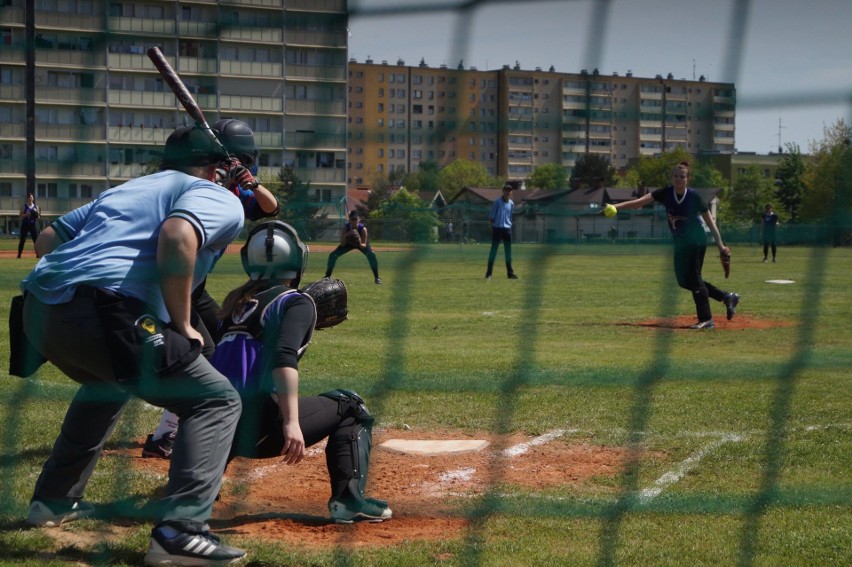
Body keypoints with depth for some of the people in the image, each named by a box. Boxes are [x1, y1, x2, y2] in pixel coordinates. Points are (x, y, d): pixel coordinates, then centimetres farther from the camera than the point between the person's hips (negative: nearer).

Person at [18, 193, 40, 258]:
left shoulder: (36, 207, 9)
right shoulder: (24, 206, 2)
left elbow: (38, 217, 11)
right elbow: (21, 215, -3)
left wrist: (37, 215, -11)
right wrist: (26, 214, -19)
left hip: (33, 224, 2)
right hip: (25, 224, -2)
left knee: (36, 239, -2)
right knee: (22, 239, -1)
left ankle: (38, 254, 1)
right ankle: (19, 254, 3)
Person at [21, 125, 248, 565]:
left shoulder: (125, 189, 33)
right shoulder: (219, 199, 10)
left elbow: (47, 239, 31)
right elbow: (177, 237, -13)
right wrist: (182, 326, -6)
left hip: (38, 312, 8)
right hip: (102, 314, -8)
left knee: (106, 385, 38)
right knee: (217, 400, 1)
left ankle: (53, 501, 41)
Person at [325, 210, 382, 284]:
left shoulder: (363, 229, -34)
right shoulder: (346, 227, -30)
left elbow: (364, 245, -33)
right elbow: (342, 244, -30)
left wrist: (360, 244, -56)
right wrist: (345, 236, -49)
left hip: (361, 244, -2)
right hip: (348, 243, 2)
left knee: (371, 255, -29)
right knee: (333, 255, -11)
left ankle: (377, 277, -17)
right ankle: (327, 276, 5)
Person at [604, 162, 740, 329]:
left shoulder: (694, 197, -16)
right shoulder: (666, 193, -7)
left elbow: (710, 221, -9)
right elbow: (640, 201, -17)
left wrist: (720, 245, -11)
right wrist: (616, 207, -30)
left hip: (696, 242, -6)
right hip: (680, 245, 6)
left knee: (693, 278, -11)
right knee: (684, 281, 10)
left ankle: (706, 319, -4)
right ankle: (726, 297, 22)